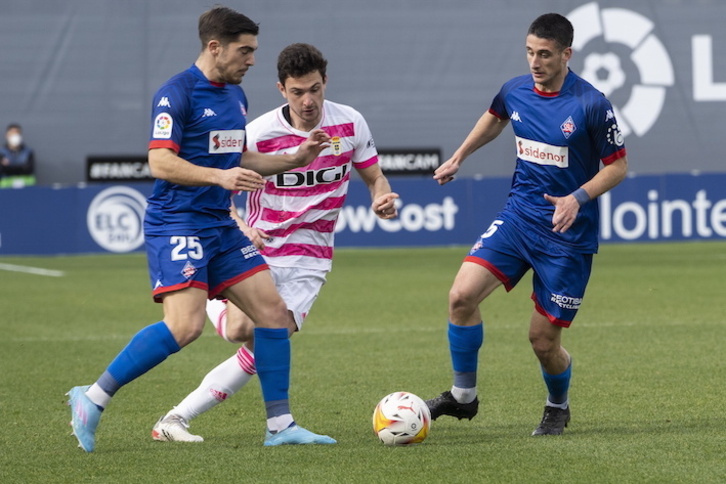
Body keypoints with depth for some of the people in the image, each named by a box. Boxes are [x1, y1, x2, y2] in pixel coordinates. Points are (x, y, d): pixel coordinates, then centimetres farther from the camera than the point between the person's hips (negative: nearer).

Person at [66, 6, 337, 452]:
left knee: (272, 310, 0)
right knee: (186, 325, -21)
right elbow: (160, 163, -18)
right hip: (177, 225, -9)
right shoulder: (176, 94, -11)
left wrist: (296, 159, 15)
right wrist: (220, 176, -28)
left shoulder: (236, 95, 15)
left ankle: (280, 425, 7)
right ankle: (93, 398, -9)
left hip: (220, 225, 9)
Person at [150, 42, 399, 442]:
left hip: (308, 262, 2)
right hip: (259, 250, -2)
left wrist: (382, 199, -14)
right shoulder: (258, 134, -11)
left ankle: (175, 419, -6)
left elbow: (375, 177, 10)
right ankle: (215, 303, 14)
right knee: (240, 329, -25)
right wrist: (239, 226, -23)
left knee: (266, 347, -15)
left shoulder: (350, 124, -4)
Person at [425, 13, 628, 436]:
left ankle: (558, 408, 31)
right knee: (462, 294, -15)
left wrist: (578, 198, -23)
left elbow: (618, 166, -9)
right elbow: (495, 118, 25)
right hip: (519, 215, 4)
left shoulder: (591, 105, -17)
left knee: (544, 340, -1)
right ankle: (463, 396, 2)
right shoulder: (515, 91, 0)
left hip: (568, 233, -4)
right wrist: (459, 157, 24)